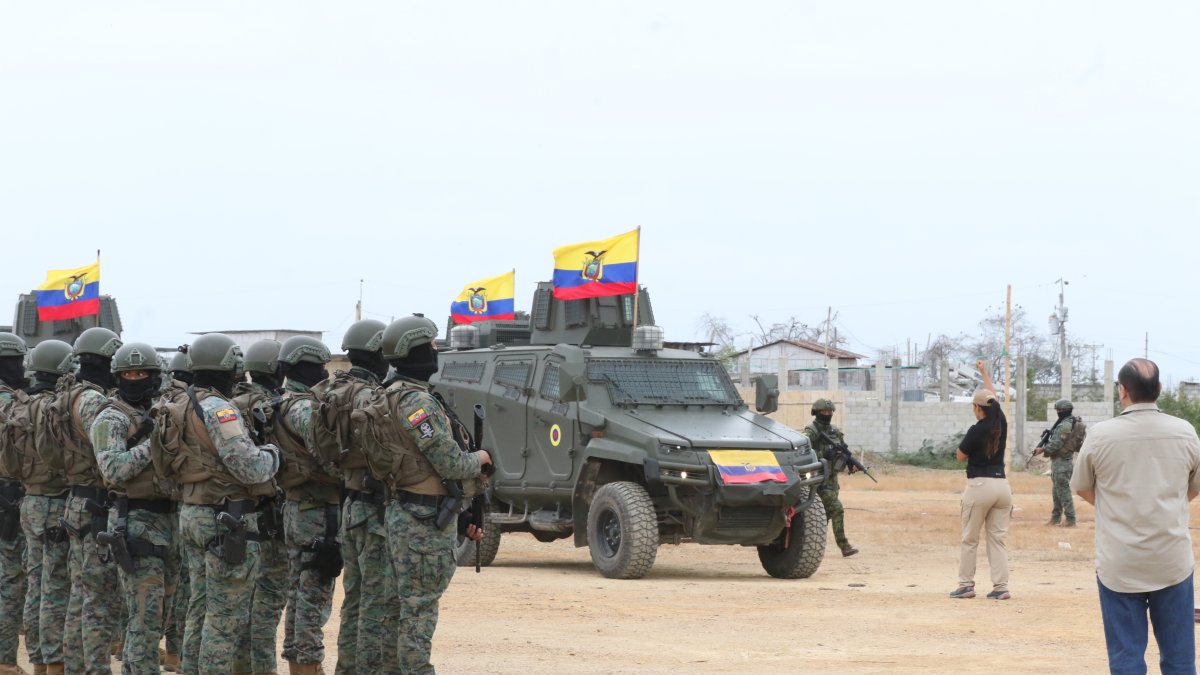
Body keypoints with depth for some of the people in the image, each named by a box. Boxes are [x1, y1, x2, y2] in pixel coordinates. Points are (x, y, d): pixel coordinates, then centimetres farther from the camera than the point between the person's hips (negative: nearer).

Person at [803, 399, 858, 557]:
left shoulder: (835, 431, 14)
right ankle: (844, 547, -17)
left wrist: (850, 463, -1)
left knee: (826, 513, 11)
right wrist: (822, 454, -29)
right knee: (837, 509, -16)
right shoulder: (811, 431, -8)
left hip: (832, 477, 8)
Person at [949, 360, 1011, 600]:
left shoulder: (976, 431, -12)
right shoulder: (1001, 425, 4)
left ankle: (966, 585, 5)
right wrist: (984, 372, 33)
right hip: (1002, 485, 5)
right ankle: (1001, 587, -1)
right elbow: (993, 397, 21)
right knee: (998, 539, 6)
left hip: (979, 485, -5)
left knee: (969, 539, 5)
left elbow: (960, 456, 0)